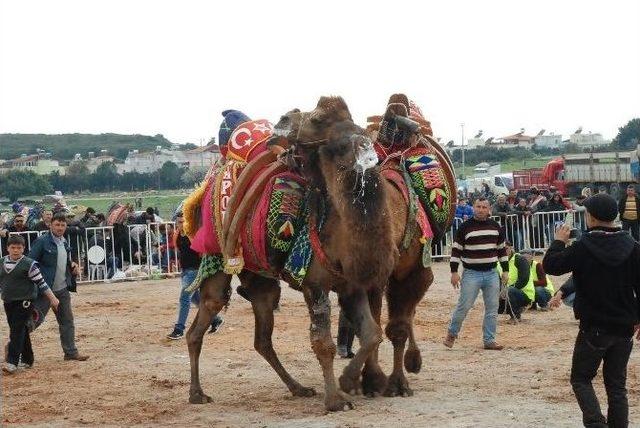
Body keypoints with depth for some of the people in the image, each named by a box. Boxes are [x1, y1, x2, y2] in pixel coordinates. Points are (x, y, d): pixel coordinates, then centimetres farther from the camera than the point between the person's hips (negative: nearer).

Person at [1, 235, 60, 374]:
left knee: (17, 330, -11)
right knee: (21, 331, 12)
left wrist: (52, 298, -5)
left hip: (24, 301, -5)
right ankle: (27, 360, 22)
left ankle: (12, 362, -14)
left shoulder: (29, 264, -8)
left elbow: (41, 282, -6)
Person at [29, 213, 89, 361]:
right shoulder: (42, 242, -13)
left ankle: (71, 352, 17)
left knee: (67, 321, 10)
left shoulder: (65, 243, 11)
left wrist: (72, 265, 4)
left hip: (62, 289, 7)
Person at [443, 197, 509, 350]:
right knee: (464, 306, -5)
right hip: (471, 273, -4)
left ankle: (489, 340, 11)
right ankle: (452, 334, 15)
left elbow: (502, 249, 16)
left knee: (492, 309, 3)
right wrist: (454, 272, -9)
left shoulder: (495, 227, 9)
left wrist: (505, 270, 12)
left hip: (491, 274, 4)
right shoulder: (465, 227, -3)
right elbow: (456, 250, -3)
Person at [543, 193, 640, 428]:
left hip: (594, 327, -4)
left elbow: (550, 265, -5)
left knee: (581, 379, 8)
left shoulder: (582, 248, -15)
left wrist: (559, 241, 11)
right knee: (617, 384, 13)